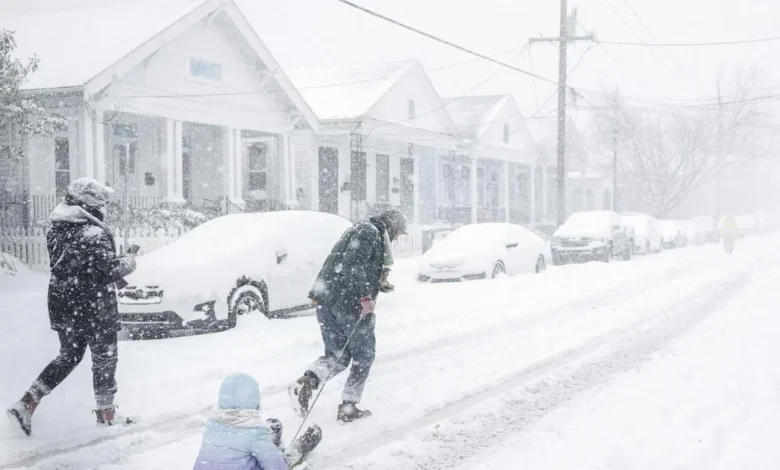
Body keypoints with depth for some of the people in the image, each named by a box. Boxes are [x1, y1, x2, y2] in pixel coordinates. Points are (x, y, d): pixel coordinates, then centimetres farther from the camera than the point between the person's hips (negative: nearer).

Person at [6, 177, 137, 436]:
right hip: (92, 308, -8)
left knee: (68, 356, 20)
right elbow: (109, 270, -23)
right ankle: (106, 414, 22)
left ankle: (26, 403, 11)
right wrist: (129, 262, -2)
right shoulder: (94, 234, -21)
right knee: (104, 359, 10)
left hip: (61, 303, 8)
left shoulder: (56, 230, 5)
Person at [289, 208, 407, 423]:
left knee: (337, 356, 12)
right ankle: (348, 407, 11)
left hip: (326, 300, 9)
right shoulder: (370, 232, -9)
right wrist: (365, 297, -24)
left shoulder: (360, 231, 23)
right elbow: (351, 265, -23)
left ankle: (306, 382, -13)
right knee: (363, 356, 8)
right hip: (350, 303, -9)